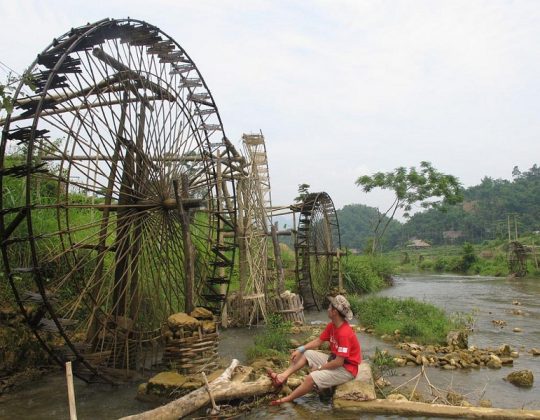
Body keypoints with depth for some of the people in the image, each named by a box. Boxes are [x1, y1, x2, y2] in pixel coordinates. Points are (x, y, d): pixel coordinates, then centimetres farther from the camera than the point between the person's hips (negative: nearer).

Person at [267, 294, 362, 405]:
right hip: (335, 360, 10)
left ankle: (286, 399, -9)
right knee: (305, 353, 7)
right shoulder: (331, 325, -2)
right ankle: (282, 376, -2)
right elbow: (318, 341, 8)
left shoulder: (344, 334, -30)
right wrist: (301, 349, -4)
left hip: (346, 369, -10)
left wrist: (319, 368, -15)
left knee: (312, 377, -25)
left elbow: (339, 362, -28)